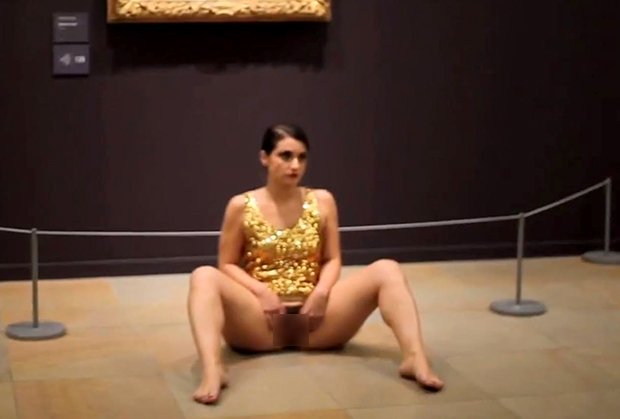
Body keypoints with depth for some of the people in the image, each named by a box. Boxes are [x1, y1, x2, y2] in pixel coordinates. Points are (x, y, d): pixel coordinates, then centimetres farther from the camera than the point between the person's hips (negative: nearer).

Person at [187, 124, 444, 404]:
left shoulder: (322, 201, 9)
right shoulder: (241, 206, 3)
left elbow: (332, 260, 9)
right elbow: (227, 265, 4)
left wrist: (322, 292, -13)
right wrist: (261, 292, -14)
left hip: (315, 315, 2)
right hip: (260, 321, -2)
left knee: (387, 270, -17)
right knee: (204, 277, -31)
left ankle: (414, 359, -35)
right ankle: (213, 371, -52)